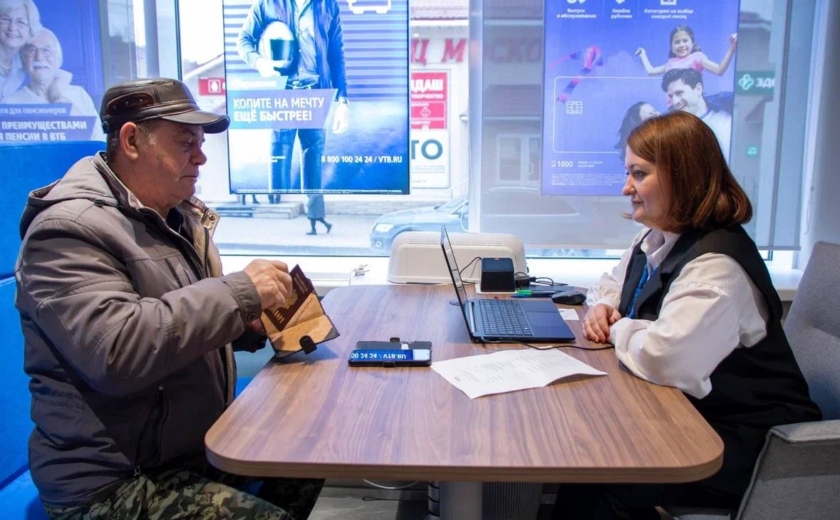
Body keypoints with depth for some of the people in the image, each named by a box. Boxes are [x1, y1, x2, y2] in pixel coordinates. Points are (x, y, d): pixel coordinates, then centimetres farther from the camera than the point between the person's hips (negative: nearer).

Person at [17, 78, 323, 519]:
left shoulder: (180, 216, 9)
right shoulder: (68, 231, -20)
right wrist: (239, 292, -28)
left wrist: (253, 324, -3)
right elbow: (115, 351, -34)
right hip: (112, 482, -8)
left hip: (198, 444, 9)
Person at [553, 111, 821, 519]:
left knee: (594, 483, -24)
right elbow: (611, 283, 26)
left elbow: (664, 358, -40)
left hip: (748, 441, -9)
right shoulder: (656, 239, 6)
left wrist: (620, 330, -17)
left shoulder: (716, 263, -26)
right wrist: (602, 307, 1)